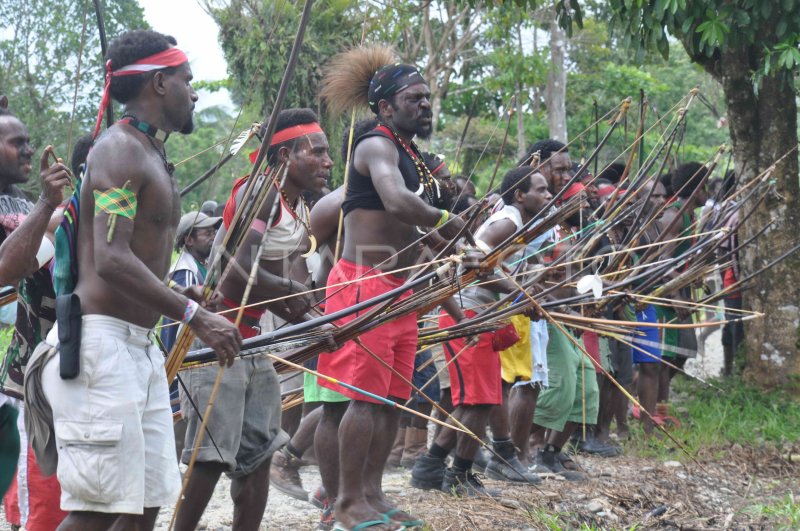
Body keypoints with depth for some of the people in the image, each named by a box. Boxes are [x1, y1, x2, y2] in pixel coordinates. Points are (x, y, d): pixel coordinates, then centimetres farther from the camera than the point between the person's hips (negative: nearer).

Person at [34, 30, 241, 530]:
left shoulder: (152, 155, 20)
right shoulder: (120, 150, -11)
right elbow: (111, 260, -22)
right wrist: (196, 316, -24)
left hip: (140, 347, 10)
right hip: (100, 343, -10)